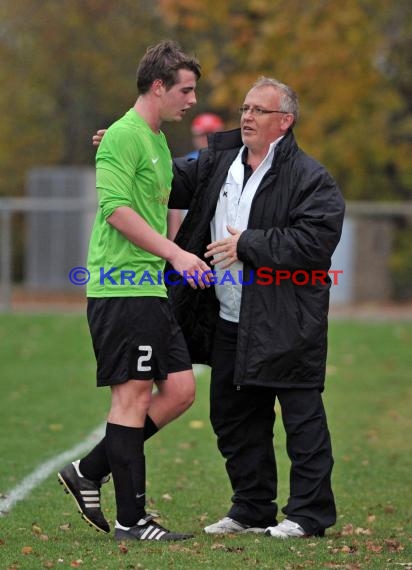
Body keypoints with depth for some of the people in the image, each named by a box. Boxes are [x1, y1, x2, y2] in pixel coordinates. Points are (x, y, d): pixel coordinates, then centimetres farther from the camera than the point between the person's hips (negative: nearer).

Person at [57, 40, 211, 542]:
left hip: (150, 290, 10)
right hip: (121, 289, -10)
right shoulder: (124, 135, -11)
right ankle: (131, 519, -2)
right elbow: (116, 209, -21)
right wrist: (174, 254, -23)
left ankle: (89, 472, 15)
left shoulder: (157, 141, 19)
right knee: (133, 396, -7)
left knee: (179, 389, 7)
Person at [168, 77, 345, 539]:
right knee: (233, 417, 13)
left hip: (286, 323, -7)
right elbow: (176, 180, 18)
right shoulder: (219, 163, 10)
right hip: (229, 323, 7)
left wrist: (248, 245, -17)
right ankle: (252, 509, 24)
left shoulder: (309, 178, -10)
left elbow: (315, 240, -19)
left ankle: (308, 513, 6)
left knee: (302, 416, -1)